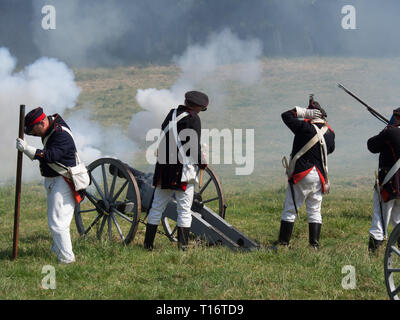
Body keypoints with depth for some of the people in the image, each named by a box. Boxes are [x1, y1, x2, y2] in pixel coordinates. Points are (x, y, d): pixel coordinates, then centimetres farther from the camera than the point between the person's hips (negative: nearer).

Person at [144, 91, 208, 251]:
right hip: (183, 171, -6)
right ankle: (182, 246, -4)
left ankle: (148, 243, 13)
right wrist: (202, 163, -1)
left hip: (163, 169, 6)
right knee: (184, 210, -1)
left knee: (157, 207, 12)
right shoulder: (193, 119, -9)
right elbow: (194, 146, -14)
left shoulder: (171, 114, 12)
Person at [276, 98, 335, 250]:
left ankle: (283, 242, 4)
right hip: (319, 177, 5)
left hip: (301, 175, -5)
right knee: (315, 211, 11)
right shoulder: (329, 133, 4)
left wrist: (304, 112, -5)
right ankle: (315, 244, 3)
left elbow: (286, 115, -5)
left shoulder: (306, 128, -12)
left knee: (290, 210, 3)